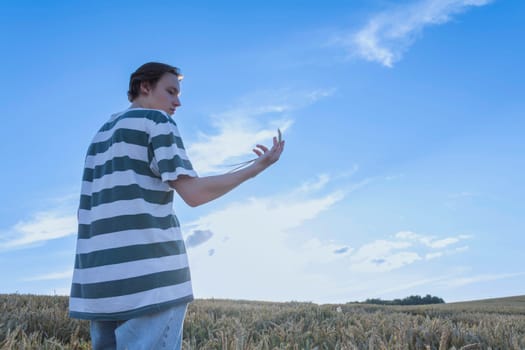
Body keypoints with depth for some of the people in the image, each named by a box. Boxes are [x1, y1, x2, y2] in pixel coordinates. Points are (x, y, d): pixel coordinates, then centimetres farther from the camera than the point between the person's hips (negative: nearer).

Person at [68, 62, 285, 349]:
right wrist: (257, 167, -3)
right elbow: (194, 193, -10)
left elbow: (84, 213, 20)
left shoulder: (100, 138, 24)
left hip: (100, 278, 8)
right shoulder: (156, 120, 1)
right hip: (150, 275, -8)